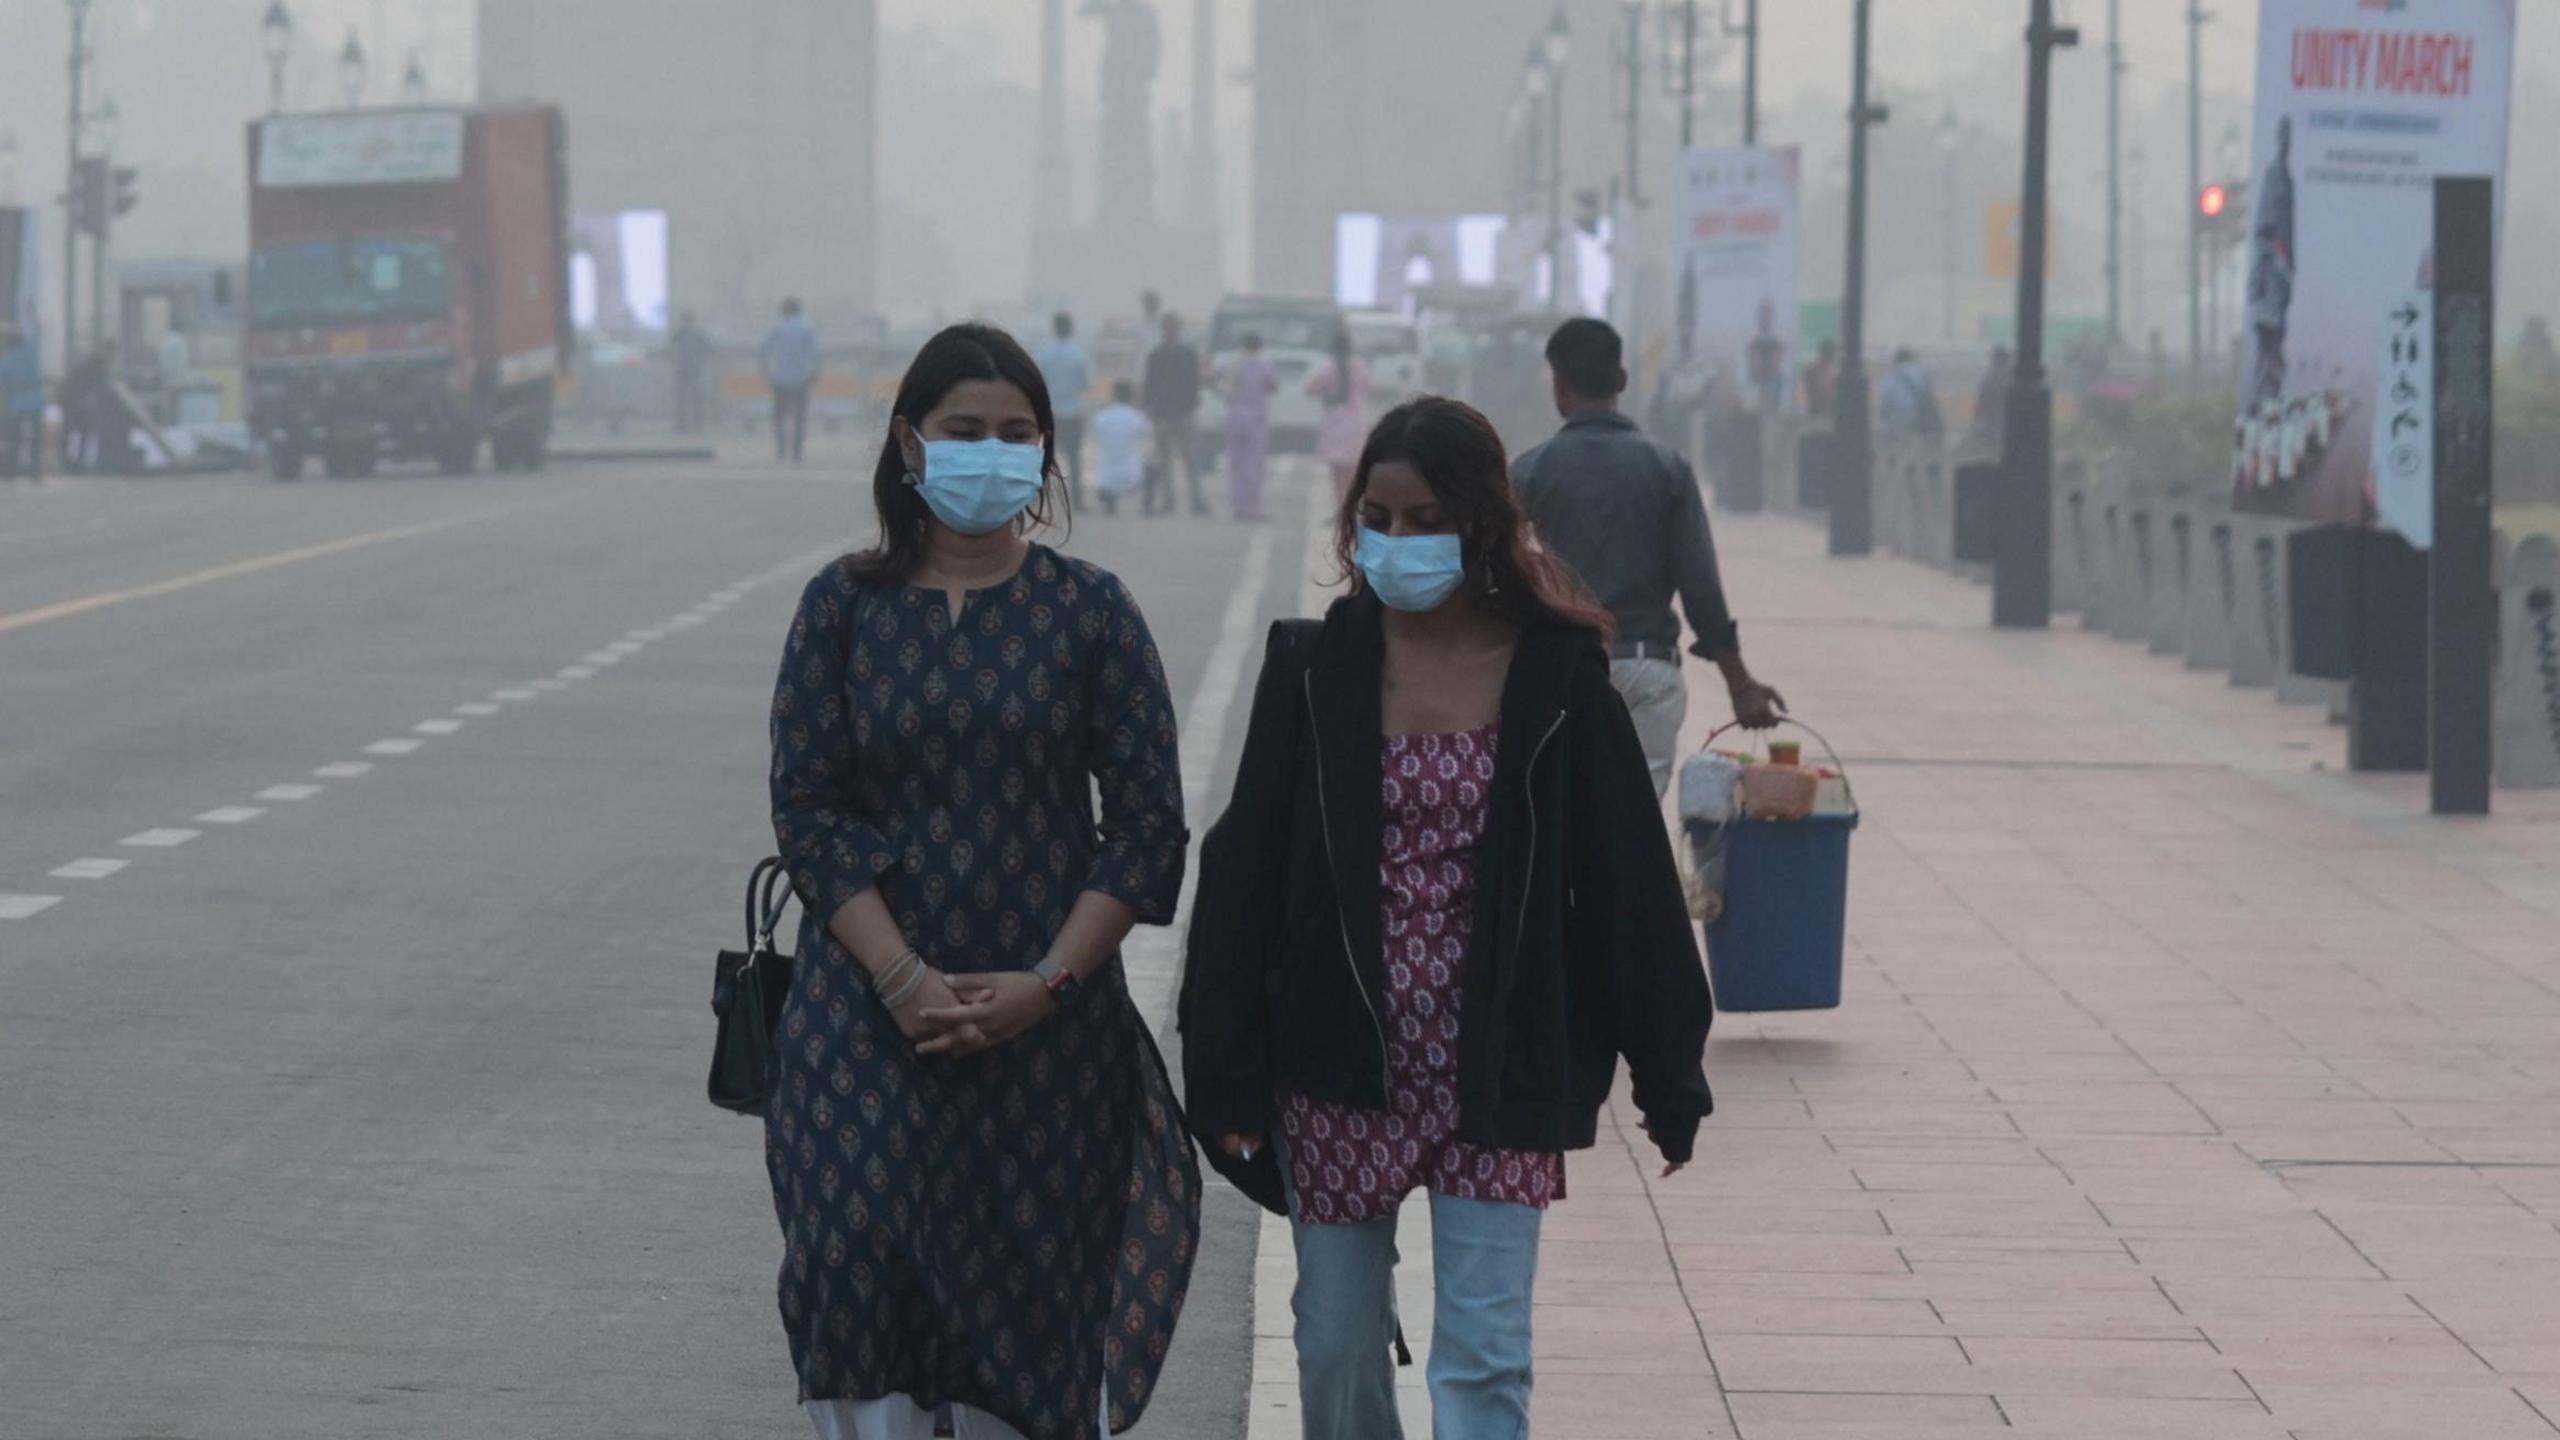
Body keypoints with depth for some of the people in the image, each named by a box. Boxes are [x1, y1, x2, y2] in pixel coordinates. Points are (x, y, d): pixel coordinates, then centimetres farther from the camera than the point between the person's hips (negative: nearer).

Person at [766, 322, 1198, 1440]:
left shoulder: (1089, 612, 3)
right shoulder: (844, 607, 3)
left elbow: (1147, 825, 0)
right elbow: (808, 810, -1)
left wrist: (1046, 983, -10)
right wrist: (905, 979, -13)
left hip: (1048, 1018, 0)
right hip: (870, 1013, 0)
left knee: (1028, 1299, 1)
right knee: (865, 1271, -9)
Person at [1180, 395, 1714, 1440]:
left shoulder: (1555, 681, -4)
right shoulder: (1314, 670, -1)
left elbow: (1629, 882, 1)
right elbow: (1243, 874, 1)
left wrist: (1669, 1076, 3)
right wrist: (1227, 1075, -2)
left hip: (1496, 1073, -2)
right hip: (1340, 1077, 2)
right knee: (1337, 1346, 12)